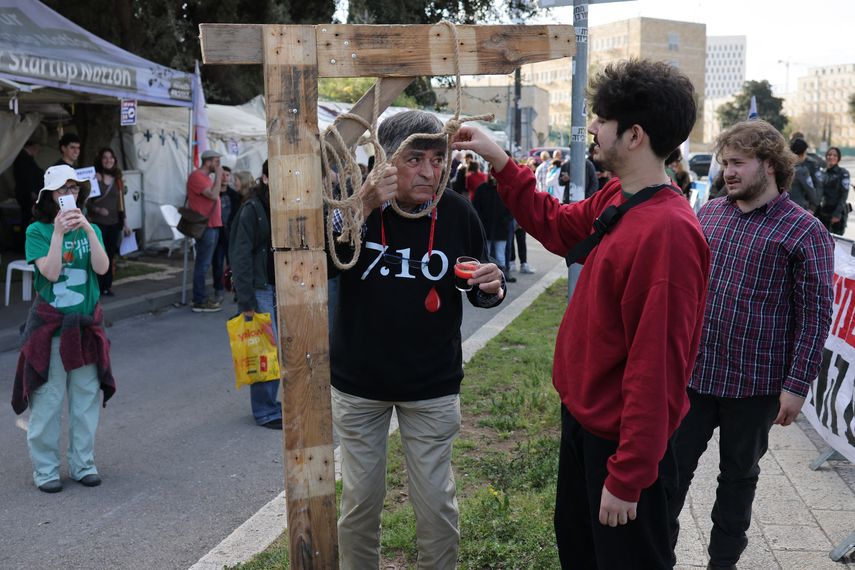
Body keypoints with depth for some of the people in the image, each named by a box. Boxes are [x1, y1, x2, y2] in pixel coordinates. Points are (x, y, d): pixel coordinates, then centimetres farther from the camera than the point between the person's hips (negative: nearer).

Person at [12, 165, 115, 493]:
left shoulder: (89, 228, 6)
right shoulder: (37, 231, -4)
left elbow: (102, 268, -10)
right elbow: (51, 272, -17)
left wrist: (87, 229, -17)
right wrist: (58, 232, -20)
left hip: (86, 325, 3)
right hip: (49, 326, -3)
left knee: (86, 396, 10)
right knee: (47, 399, 2)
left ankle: (83, 463, 22)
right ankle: (44, 469, 15)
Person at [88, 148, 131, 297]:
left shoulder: (117, 179, 12)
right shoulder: (94, 177, -3)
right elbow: (87, 201, -4)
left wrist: (125, 223, 12)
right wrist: (97, 209, -22)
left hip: (114, 223, 4)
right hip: (98, 222, -4)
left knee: (110, 255, 6)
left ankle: (107, 286, 13)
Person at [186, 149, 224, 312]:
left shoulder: (205, 177, 20)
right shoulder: (197, 176, -13)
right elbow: (214, 195, -22)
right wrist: (218, 176, -14)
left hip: (212, 225, 11)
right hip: (204, 226, -11)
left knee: (204, 263, 14)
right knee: (203, 263, -8)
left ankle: (202, 298, 21)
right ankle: (200, 302, -5)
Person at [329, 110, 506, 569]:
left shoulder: (458, 213, -7)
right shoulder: (354, 203, -10)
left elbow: (478, 291, 6)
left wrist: (491, 289, -18)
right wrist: (361, 209, -35)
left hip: (432, 388, 0)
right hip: (358, 383, 0)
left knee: (436, 504, 9)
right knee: (360, 499, 14)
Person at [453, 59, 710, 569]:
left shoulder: (669, 232, -28)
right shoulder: (615, 199, 0)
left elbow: (655, 367, -28)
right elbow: (556, 225, 18)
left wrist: (627, 479, -23)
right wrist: (500, 162, 9)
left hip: (621, 440, -9)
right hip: (583, 415, 9)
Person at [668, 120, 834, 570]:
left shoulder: (804, 231, -9)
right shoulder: (708, 214, 5)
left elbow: (815, 314, -10)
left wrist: (797, 385, -12)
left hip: (754, 383, -3)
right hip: (691, 372, 4)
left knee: (739, 474, 15)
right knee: (674, 465, 11)